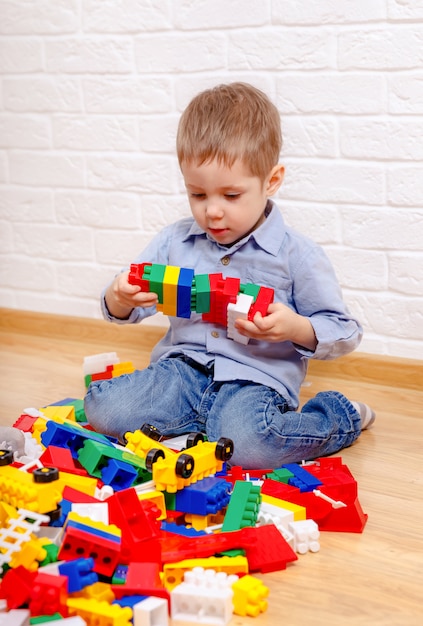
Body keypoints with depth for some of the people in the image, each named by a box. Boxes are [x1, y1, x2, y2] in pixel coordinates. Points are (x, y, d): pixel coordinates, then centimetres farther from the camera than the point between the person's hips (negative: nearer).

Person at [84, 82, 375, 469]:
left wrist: (296, 328, -21)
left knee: (245, 444, -34)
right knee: (104, 408, -19)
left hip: (256, 377, -4)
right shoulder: (175, 241, 8)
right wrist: (120, 298, -12)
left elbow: (345, 333, 0)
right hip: (183, 365, 4)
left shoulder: (296, 254, -4)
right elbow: (125, 311, 13)